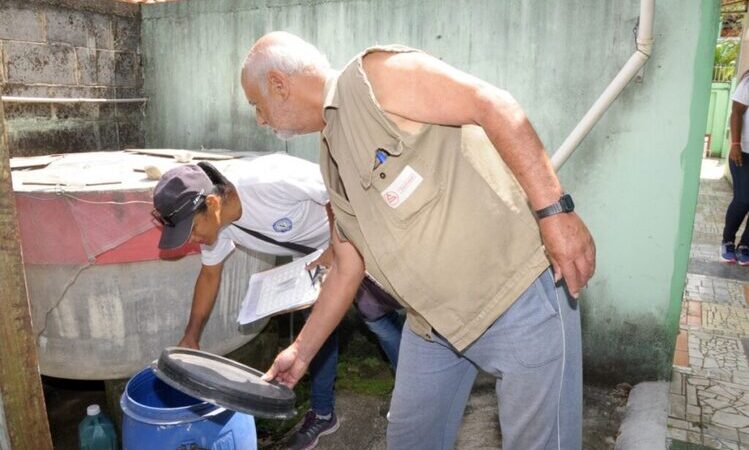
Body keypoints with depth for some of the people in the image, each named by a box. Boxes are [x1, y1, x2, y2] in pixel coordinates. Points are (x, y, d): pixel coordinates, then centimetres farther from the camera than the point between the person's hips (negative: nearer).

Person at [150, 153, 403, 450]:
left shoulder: (269, 181, -39)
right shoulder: (216, 223, -14)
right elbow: (209, 275, 2)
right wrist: (191, 338, 6)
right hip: (312, 253, 7)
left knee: (378, 316, -3)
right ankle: (322, 413, 24)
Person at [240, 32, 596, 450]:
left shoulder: (373, 75, -11)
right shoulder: (333, 163, 14)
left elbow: (494, 104, -19)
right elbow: (347, 269, 19)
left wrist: (554, 209, -25)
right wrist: (302, 351, 24)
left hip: (519, 291, -8)